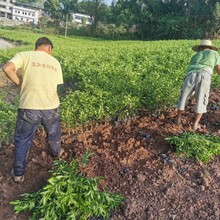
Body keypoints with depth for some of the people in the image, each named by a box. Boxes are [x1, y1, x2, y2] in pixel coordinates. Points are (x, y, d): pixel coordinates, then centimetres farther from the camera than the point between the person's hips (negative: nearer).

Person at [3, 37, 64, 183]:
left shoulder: (25, 55, 2)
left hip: (29, 107, -2)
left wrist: (20, 83, 0)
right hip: (51, 107, 3)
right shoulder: (55, 62, 11)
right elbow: (56, 85, 8)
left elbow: (7, 68, -14)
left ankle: (18, 174, 27)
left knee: (22, 140, 16)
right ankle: (57, 152, 56)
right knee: (54, 133, 30)